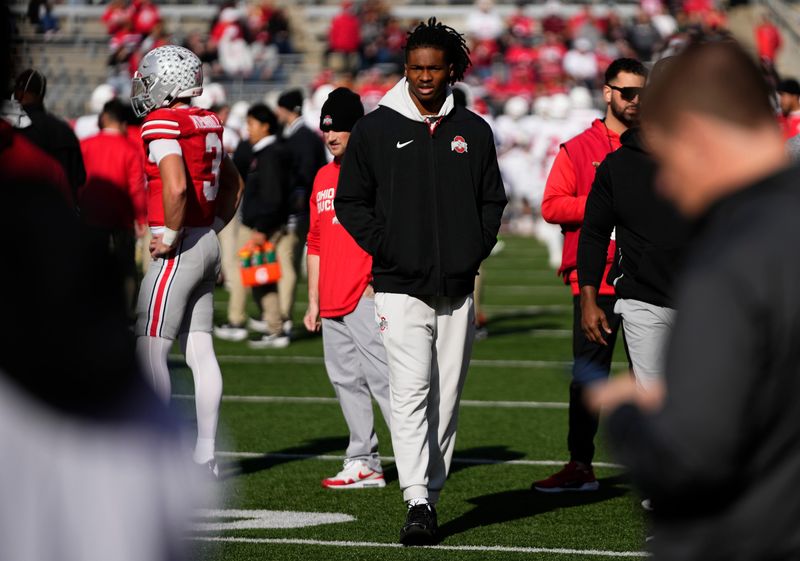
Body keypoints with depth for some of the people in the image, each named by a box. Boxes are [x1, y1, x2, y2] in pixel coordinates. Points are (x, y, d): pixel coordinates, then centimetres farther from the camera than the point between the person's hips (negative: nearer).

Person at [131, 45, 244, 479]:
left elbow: (176, 187, -29)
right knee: (200, 351, 8)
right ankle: (205, 454, 10)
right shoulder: (206, 125, 13)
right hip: (207, 247, 9)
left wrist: (170, 236, -17)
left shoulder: (162, 125, -15)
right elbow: (233, 184, 25)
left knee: (150, 351, -4)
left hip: (180, 250, -9)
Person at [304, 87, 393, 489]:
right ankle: (364, 463, 13)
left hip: (367, 298, -8)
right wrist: (313, 301, 20)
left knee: (381, 376, -12)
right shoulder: (323, 177, 18)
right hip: (332, 301, 8)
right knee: (346, 380, 8)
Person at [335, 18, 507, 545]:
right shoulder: (376, 129, 2)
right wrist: (384, 248, -5)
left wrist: (476, 251, 3)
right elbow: (352, 201, 6)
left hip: (458, 289, 3)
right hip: (400, 287, -3)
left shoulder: (473, 131, 9)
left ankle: (432, 491, 15)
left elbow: (492, 200, 17)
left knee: (447, 397, 6)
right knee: (412, 392, -12)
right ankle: (418, 502, -17)